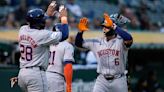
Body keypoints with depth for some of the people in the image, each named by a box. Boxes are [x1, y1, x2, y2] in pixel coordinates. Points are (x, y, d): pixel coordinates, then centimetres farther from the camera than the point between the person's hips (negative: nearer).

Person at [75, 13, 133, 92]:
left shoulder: (121, 41, -8)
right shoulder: (97, 42, 7)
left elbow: (129, 39, -32)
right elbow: (78, 43, 12)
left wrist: (114, 26, -32)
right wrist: (80, 31, -8)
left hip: (118, 80, -3)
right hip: (102, 80, 3)